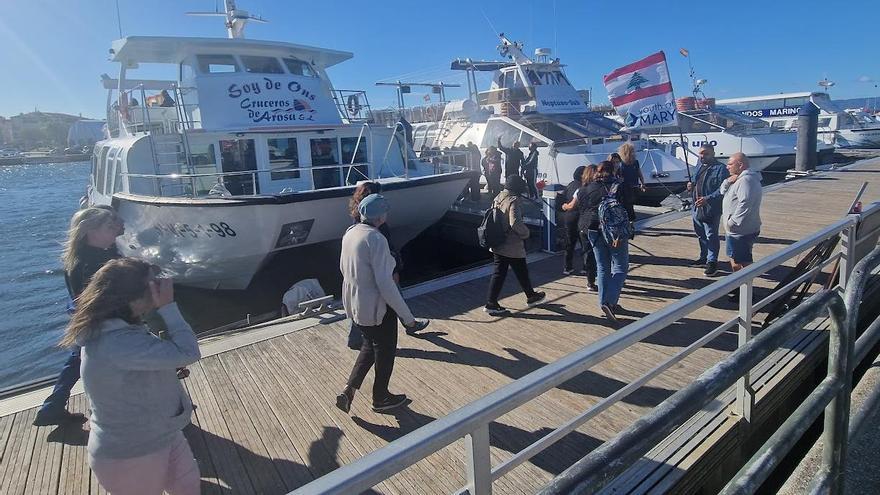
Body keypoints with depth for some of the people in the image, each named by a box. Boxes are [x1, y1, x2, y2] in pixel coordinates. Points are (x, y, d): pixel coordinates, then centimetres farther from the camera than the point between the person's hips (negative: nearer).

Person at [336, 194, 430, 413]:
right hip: (376, 308, -8)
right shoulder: (376, 240, -26)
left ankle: (349, 390, 22)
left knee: (370, 346, 28)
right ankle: (380, 399, 36)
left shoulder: (349, 233, 0)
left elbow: (343, 267, 13)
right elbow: (385, 284, -27)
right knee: (385, 352, 16)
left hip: (353, 304, 8)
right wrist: (408, 317, -21)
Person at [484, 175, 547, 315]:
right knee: (522, 272, 12)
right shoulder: (514, 201, -18)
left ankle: (492, 303, 8)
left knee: (499, 273, 10)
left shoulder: (498, 198, 7)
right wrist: (526, 233, -10)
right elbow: (515, 223, -27)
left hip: (497, 245, 7)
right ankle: (531, 296, 30)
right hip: (513, 247, -7)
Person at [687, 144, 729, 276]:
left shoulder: (720, 169, -13)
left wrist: (708, 199, -31)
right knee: (701, 235, 18)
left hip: (711, 210, -8)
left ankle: (712, 262, 7)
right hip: (698, 208, 8)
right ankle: (704, 258, 32)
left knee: (711, 236, -2)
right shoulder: (701, 167, 14)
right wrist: (692, 186, 5)